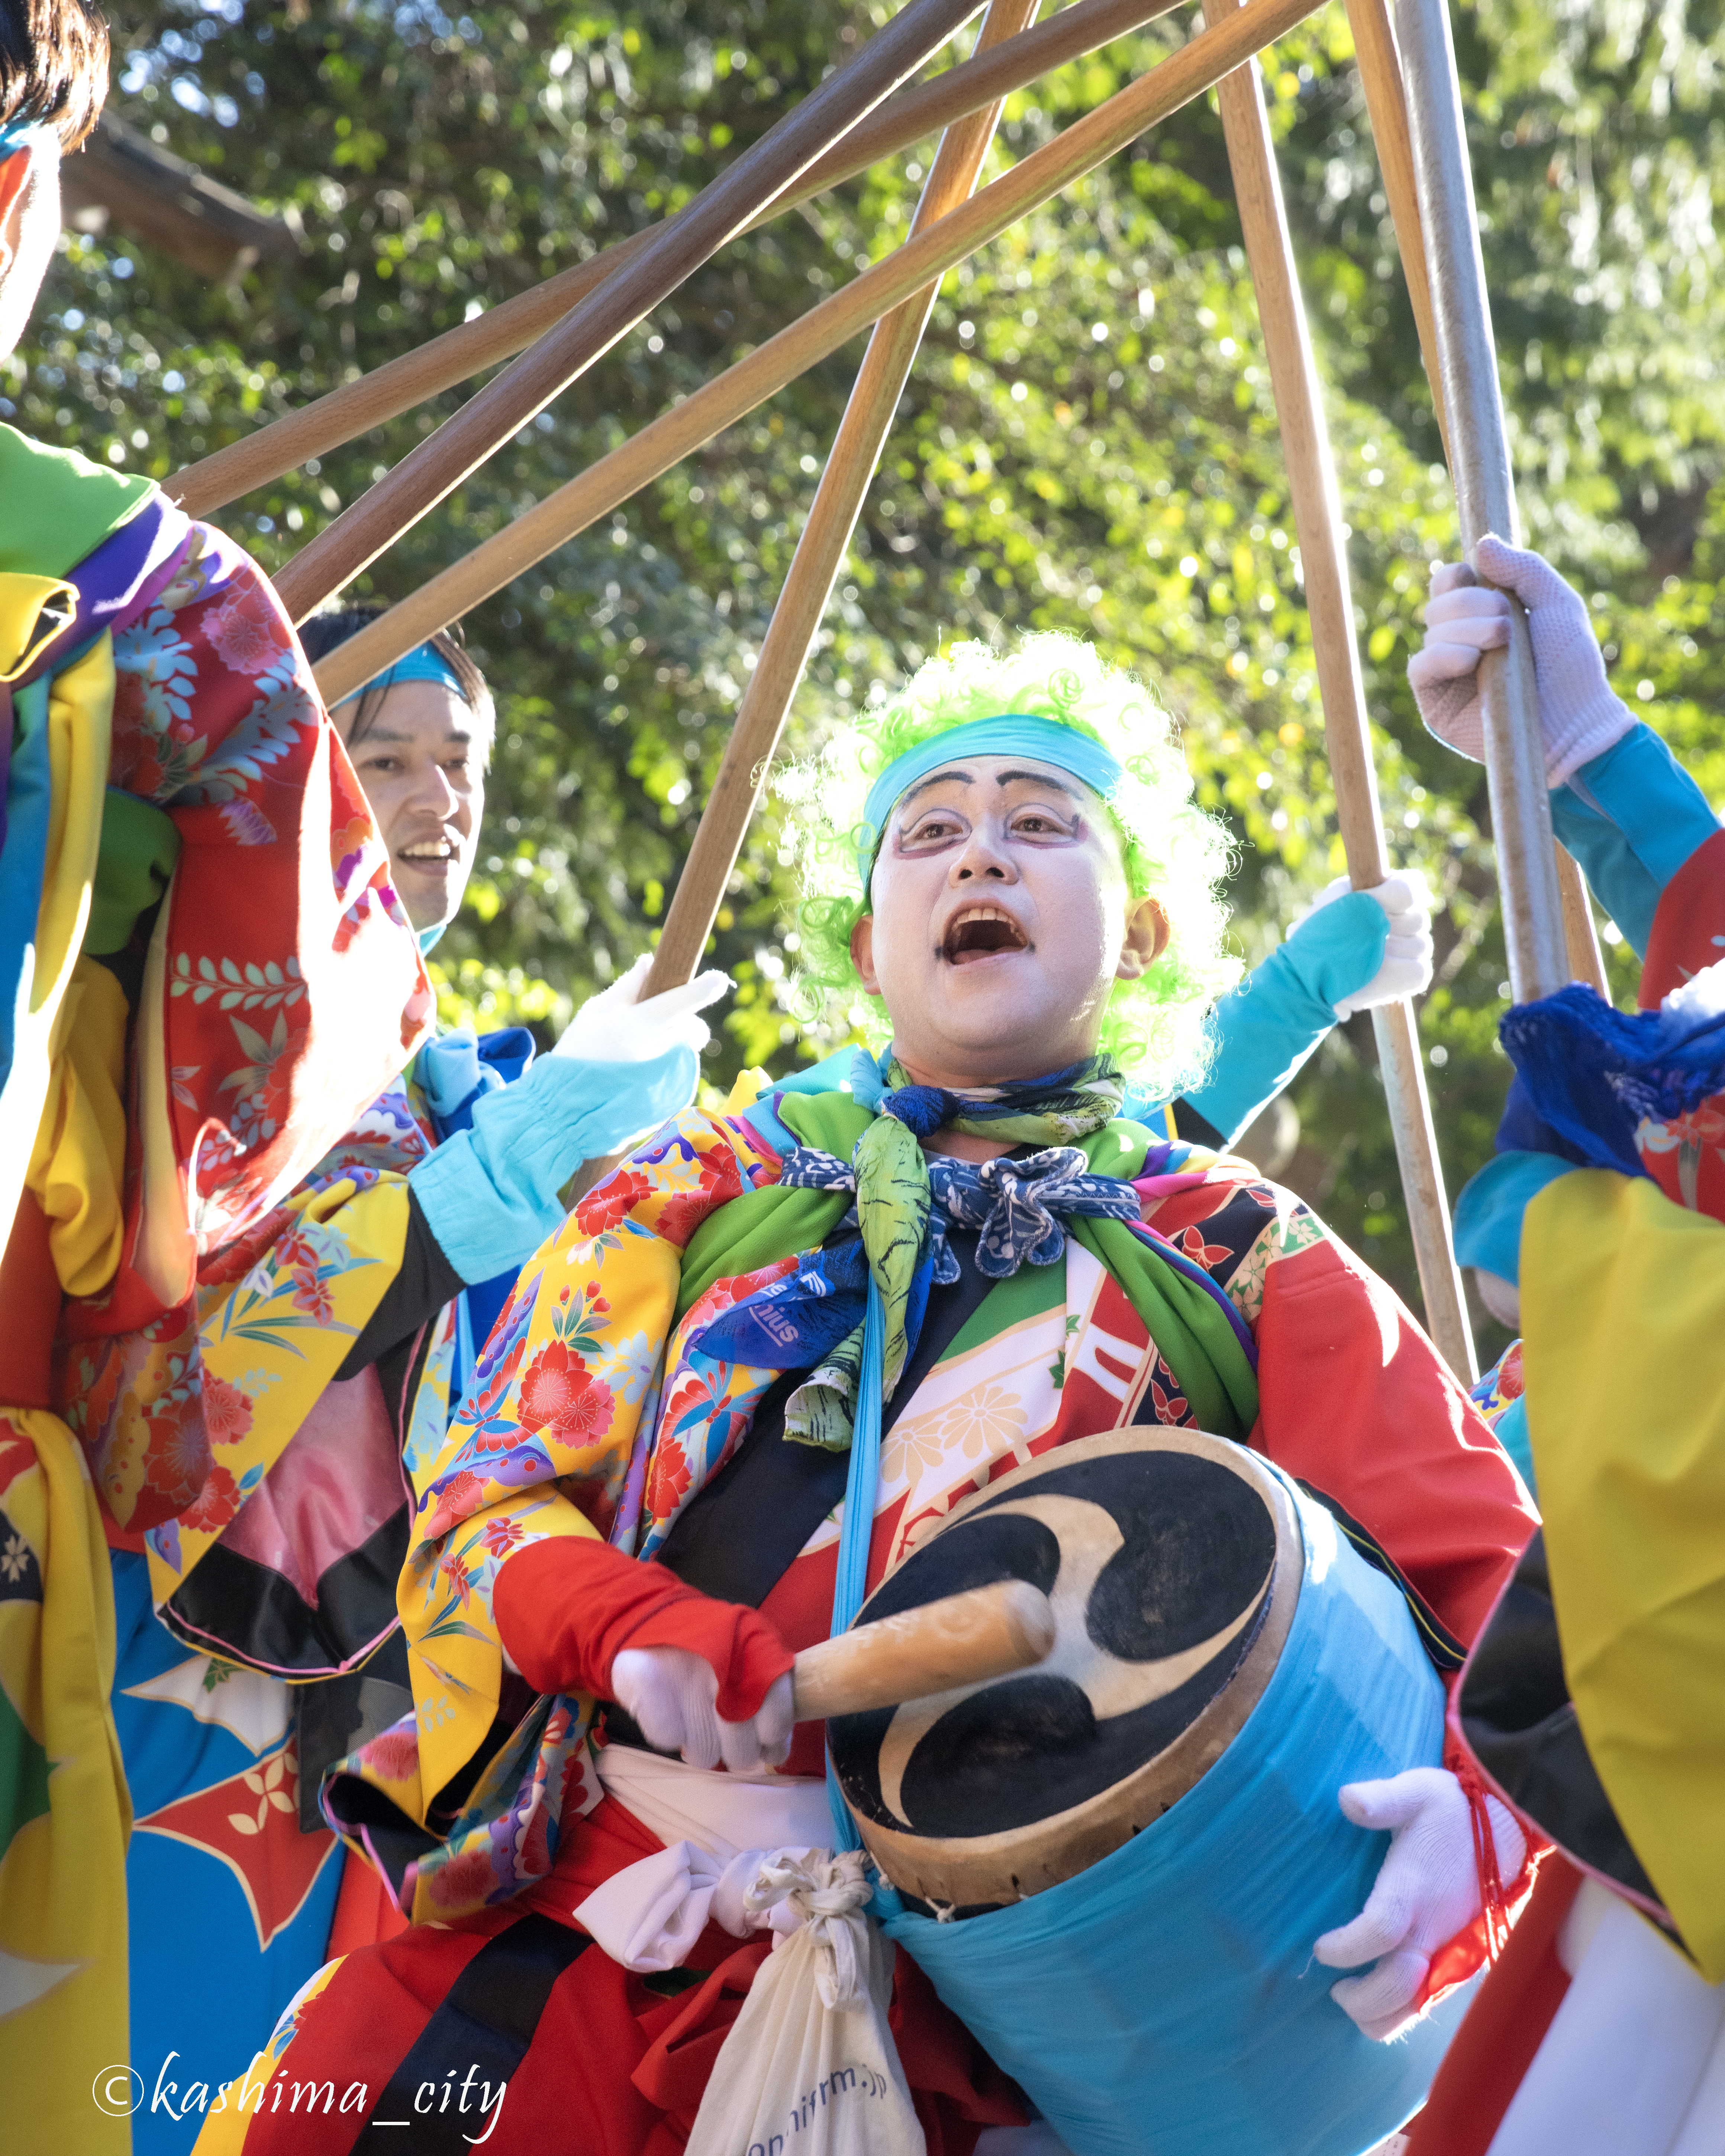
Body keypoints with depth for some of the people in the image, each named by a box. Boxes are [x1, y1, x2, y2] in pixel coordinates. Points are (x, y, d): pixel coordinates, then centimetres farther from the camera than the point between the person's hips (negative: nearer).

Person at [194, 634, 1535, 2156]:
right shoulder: (713, 1185, 17)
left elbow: (1500, 1589, 3)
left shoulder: (1242, 1262, 10)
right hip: (543, 1907, 3)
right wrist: (632, 1623, -10)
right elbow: (486, 1500, 13)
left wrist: (1469, 1806, -20)